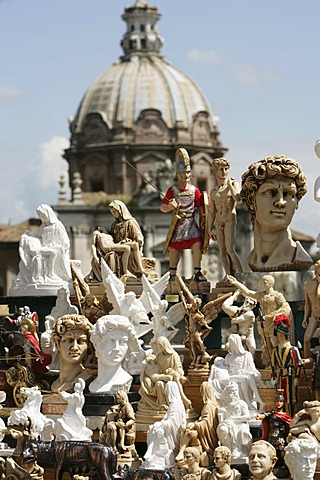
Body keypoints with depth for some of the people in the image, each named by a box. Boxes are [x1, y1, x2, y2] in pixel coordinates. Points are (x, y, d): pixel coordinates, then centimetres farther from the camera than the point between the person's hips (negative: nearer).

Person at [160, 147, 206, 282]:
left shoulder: (194, 190, 2)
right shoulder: (172, 190, -2)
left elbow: (201, 206, 7)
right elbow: (162, 208, -3)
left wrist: (203, 219, -6)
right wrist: (170, 206, -24)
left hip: (191, 223, 1)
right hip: (177, 223, -1)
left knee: (197, 244, -15)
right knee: (174, 248, 6)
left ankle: (197, 273, -11)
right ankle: (172, 275, 20)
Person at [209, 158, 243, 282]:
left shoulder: (234, 184, 4)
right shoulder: (213, 191, 13)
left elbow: (237, 198, -17)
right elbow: (212, 212, 15)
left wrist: (229, 184, -10)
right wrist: (211, 229, 8)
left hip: (230, 220, -5)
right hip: (218, 223, 5)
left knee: (230, 249, -18)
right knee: (222, 251, 2)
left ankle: (241, 273, -14)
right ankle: (228, 275, 6)